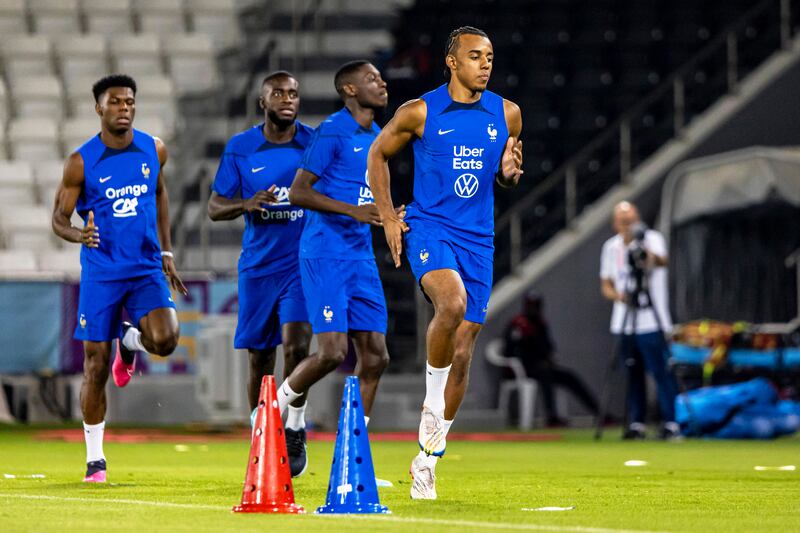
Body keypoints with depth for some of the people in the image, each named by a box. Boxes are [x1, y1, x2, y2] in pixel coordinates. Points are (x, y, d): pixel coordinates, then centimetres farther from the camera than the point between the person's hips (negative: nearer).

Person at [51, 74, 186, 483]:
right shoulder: (81, 162, -7)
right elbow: (59, 219, -2)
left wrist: (166, 253, 18)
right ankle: (94, 459, 13)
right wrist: (78, 234, -26)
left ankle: (132, 340, 17)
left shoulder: (154, 150, 2)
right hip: (100, 274, -2)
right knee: (96, 365, -1)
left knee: (165, 340, -22)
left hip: (146, 268, 2)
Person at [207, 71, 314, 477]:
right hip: (258, 264, 2)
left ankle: (295, 430, 0)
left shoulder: (315, 143, 0)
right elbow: (214, 208, 3)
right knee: (260, 359, 6)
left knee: (296, 346, -18)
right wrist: (246, 205, -17)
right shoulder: (240, 148, 2)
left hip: (302, 262, -2)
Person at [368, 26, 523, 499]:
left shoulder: (507, 114, 6)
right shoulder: (420, 113, -3)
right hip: (428, 227, -4)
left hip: (478, 238, 4)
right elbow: (378, 155, 11)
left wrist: (509, 171, -6)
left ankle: (427, 461, 15)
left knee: (462, 354, 3)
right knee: (452, 303, -34)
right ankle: (432, 403, -13)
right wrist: (388, 218, 3)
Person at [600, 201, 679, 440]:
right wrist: (619, 295, -7)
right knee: (633, 374, 7)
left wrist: (651, 256, -52)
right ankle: (636, 424, 12)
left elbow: (661, 261, -28)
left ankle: (671, 423, -6)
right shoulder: (611, 247, 11)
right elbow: (606, 285, 15)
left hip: (650, 321, -5)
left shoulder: (652, 239, -6)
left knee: (661, 372, -9)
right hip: (624, 323, 5)